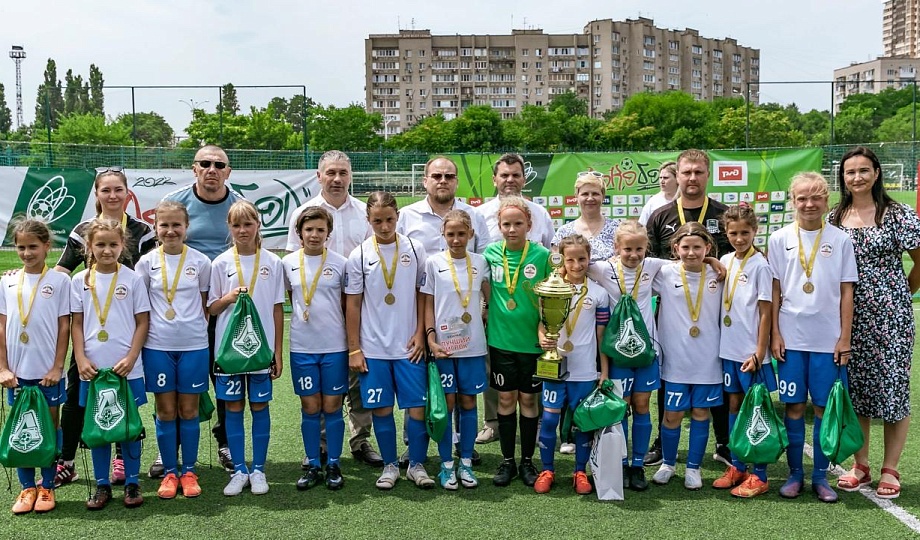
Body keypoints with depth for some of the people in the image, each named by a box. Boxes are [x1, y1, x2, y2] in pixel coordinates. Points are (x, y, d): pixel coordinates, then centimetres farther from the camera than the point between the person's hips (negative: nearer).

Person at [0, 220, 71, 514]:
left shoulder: (59, 281, -3)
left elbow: (64, 327, -3)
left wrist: (57, 367, -8)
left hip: (48, 371, -3)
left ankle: (47, 487, 17)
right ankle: (27, 487, 20)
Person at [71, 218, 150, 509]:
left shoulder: (132, 279, -1)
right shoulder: (80, 281, 4)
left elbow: (142, 322, -1)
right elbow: (76, 324, 6)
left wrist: (131, 358, -10)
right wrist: (81, 360, -5)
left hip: (127, 368, -2)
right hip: (93, 368, 2)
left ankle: (132, 483, 17)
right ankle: (102, 485, 19)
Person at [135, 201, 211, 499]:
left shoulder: (200, 261, 0)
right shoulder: (147, 262, 1)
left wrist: (197, 328, 0)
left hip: (193, 345, 0)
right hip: (157, 346, 1)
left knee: (188, 410, 7)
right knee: (165, 411, 7)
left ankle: (189, 472, 18)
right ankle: (170, 472, 18)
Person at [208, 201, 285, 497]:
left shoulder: (272, 262, 1)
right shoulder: (221, 263, 1)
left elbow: (277, 309, 3)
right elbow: (211, 308, 6)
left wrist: (277, 352, 1)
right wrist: (228, 298, -16)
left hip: (262, 347, 0)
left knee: (259, 406, 6)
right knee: (233, 407, 6)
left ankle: (258, 470, 17)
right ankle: (239, 471, 17)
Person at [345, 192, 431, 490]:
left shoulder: (414, 250, 1)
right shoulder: (359, 256, -2)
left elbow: (423, 295, 7)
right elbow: (352, 304, 1)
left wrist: (420, 334, -1)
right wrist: (354, 349, -1)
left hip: (409, 346, 0)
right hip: (373, 348, 0)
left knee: (418, 407, 0)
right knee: (381, 408, 6)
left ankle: (417, 464, 17)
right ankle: (390, 465, 23)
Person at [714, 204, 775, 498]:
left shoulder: (760, 265, -10)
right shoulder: (725, 261, 8)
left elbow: (765, 312, -11)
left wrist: (759, 353, -13)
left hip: (751, 351, -6)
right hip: (729, 348, 6)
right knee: (734, 405, 13)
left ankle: (759, 476, 9)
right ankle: (736, 466, 24)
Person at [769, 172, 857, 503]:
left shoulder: (840, 240, 2)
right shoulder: (780, 239, 2)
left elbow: (846, 292, 3)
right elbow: (775, 290, 4)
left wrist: (845, 337, -1)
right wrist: (775, 333, -1)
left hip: (828, 338, 0)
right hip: (791, 337, 0)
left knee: (824, 407, 4)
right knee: (794, 406, 6)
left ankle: (821, 476, 16)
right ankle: (795, 473, 17)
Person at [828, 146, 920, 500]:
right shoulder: (834, 219, 6)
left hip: (890, 315, -3)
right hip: (850, 316, 4)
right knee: (855, 389, 9)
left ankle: (890, 470, 13)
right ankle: (860, 466, 20)